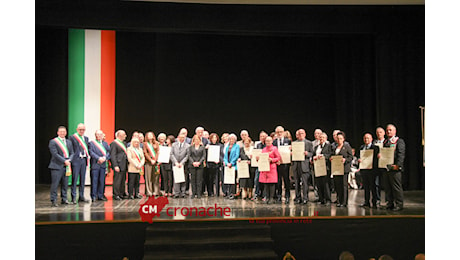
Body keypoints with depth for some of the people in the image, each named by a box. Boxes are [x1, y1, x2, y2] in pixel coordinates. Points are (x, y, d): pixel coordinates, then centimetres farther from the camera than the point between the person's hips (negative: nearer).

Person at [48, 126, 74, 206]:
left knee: (65, 184, 7)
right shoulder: (53, 142, -1)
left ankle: (64, 199, 15)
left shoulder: (69, 142, 17)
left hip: (66, 166, 5)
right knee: (55, 184, -5)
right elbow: (55, 154, -10)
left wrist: (69, 160, -6)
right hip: (57, 166, -5)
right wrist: (64, 161, -14)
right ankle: (53, 200, 1)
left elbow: (72, 153, 14)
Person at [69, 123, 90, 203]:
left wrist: (87, 157, 8)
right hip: (76, 160, -6)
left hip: (84, 160, 6)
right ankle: (73, 197, 0)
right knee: (74, 179, -5)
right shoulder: (72, 137, -3)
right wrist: (71, 159, -10)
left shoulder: (86, 138, 16)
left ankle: (81, 196, 16)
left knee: (82, 179, 9)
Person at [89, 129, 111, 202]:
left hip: (103, 164, 4)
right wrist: (98, 158, -17)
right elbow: (91, 152, -7)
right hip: (95, 164, -4)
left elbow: (109, 152, 5)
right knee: (94, 181, -3)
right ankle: (94, 196, 3)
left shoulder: (105, 143, 16)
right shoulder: (92, 143, 5)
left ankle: (100, 195, 14)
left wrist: (105, 158, -12)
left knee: (102, 181, 6)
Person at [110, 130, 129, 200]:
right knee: (117, 181, -5)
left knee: (123, 181, 12)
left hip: (124, 165, 9)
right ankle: (116, 195, 1)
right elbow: (112, 156, -13)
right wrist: (115, 166, -20)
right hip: (118, 166, -9)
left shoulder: (124, 143, 19)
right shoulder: (114, 143, -8)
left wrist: (126, 164, 14)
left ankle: (121, 194, 19)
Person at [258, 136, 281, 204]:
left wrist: (272, 160, -16)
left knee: (272, 183, -6)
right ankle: (267, 197, 12)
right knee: (265, 183, 4)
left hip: (271, 168, -5)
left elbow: (278, 157, -3)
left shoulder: (274, 148, 2)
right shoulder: (263, 149, 17)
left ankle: (271, 198, 0)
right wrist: (258, 158, 2)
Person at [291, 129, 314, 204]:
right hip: (296, 164, 3)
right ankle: (298, 198, 15)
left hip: (304, 164, -3)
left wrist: (307, 154, -17)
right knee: (297, 182, 7)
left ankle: (305, 198, -1)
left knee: (305, 182, -7)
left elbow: (311, 153, 2)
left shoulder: (309, 143, 6)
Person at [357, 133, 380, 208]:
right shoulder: (361, 147, 15)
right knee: (365, 186, 12)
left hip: (371, 170, -6)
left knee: (372, 186, -1)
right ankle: (366, 201, 20)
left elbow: (376, 158, -10)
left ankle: (374, 203, 6)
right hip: (363, 169, 6)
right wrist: (359, 159, -11)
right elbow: (358, 155, 11)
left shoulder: (375, 147, -4)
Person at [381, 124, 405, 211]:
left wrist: (397, 165, -21)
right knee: (387, 187, 10)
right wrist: (380, 155, 1)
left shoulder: (399, 141, -2)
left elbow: (401, 154, -11)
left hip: (395, 168, -7)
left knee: (396, 187, -4)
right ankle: (390, 203, 18)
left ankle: (399, 204, 3)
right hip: (386, 168, 7)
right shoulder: (385, 142, 19)